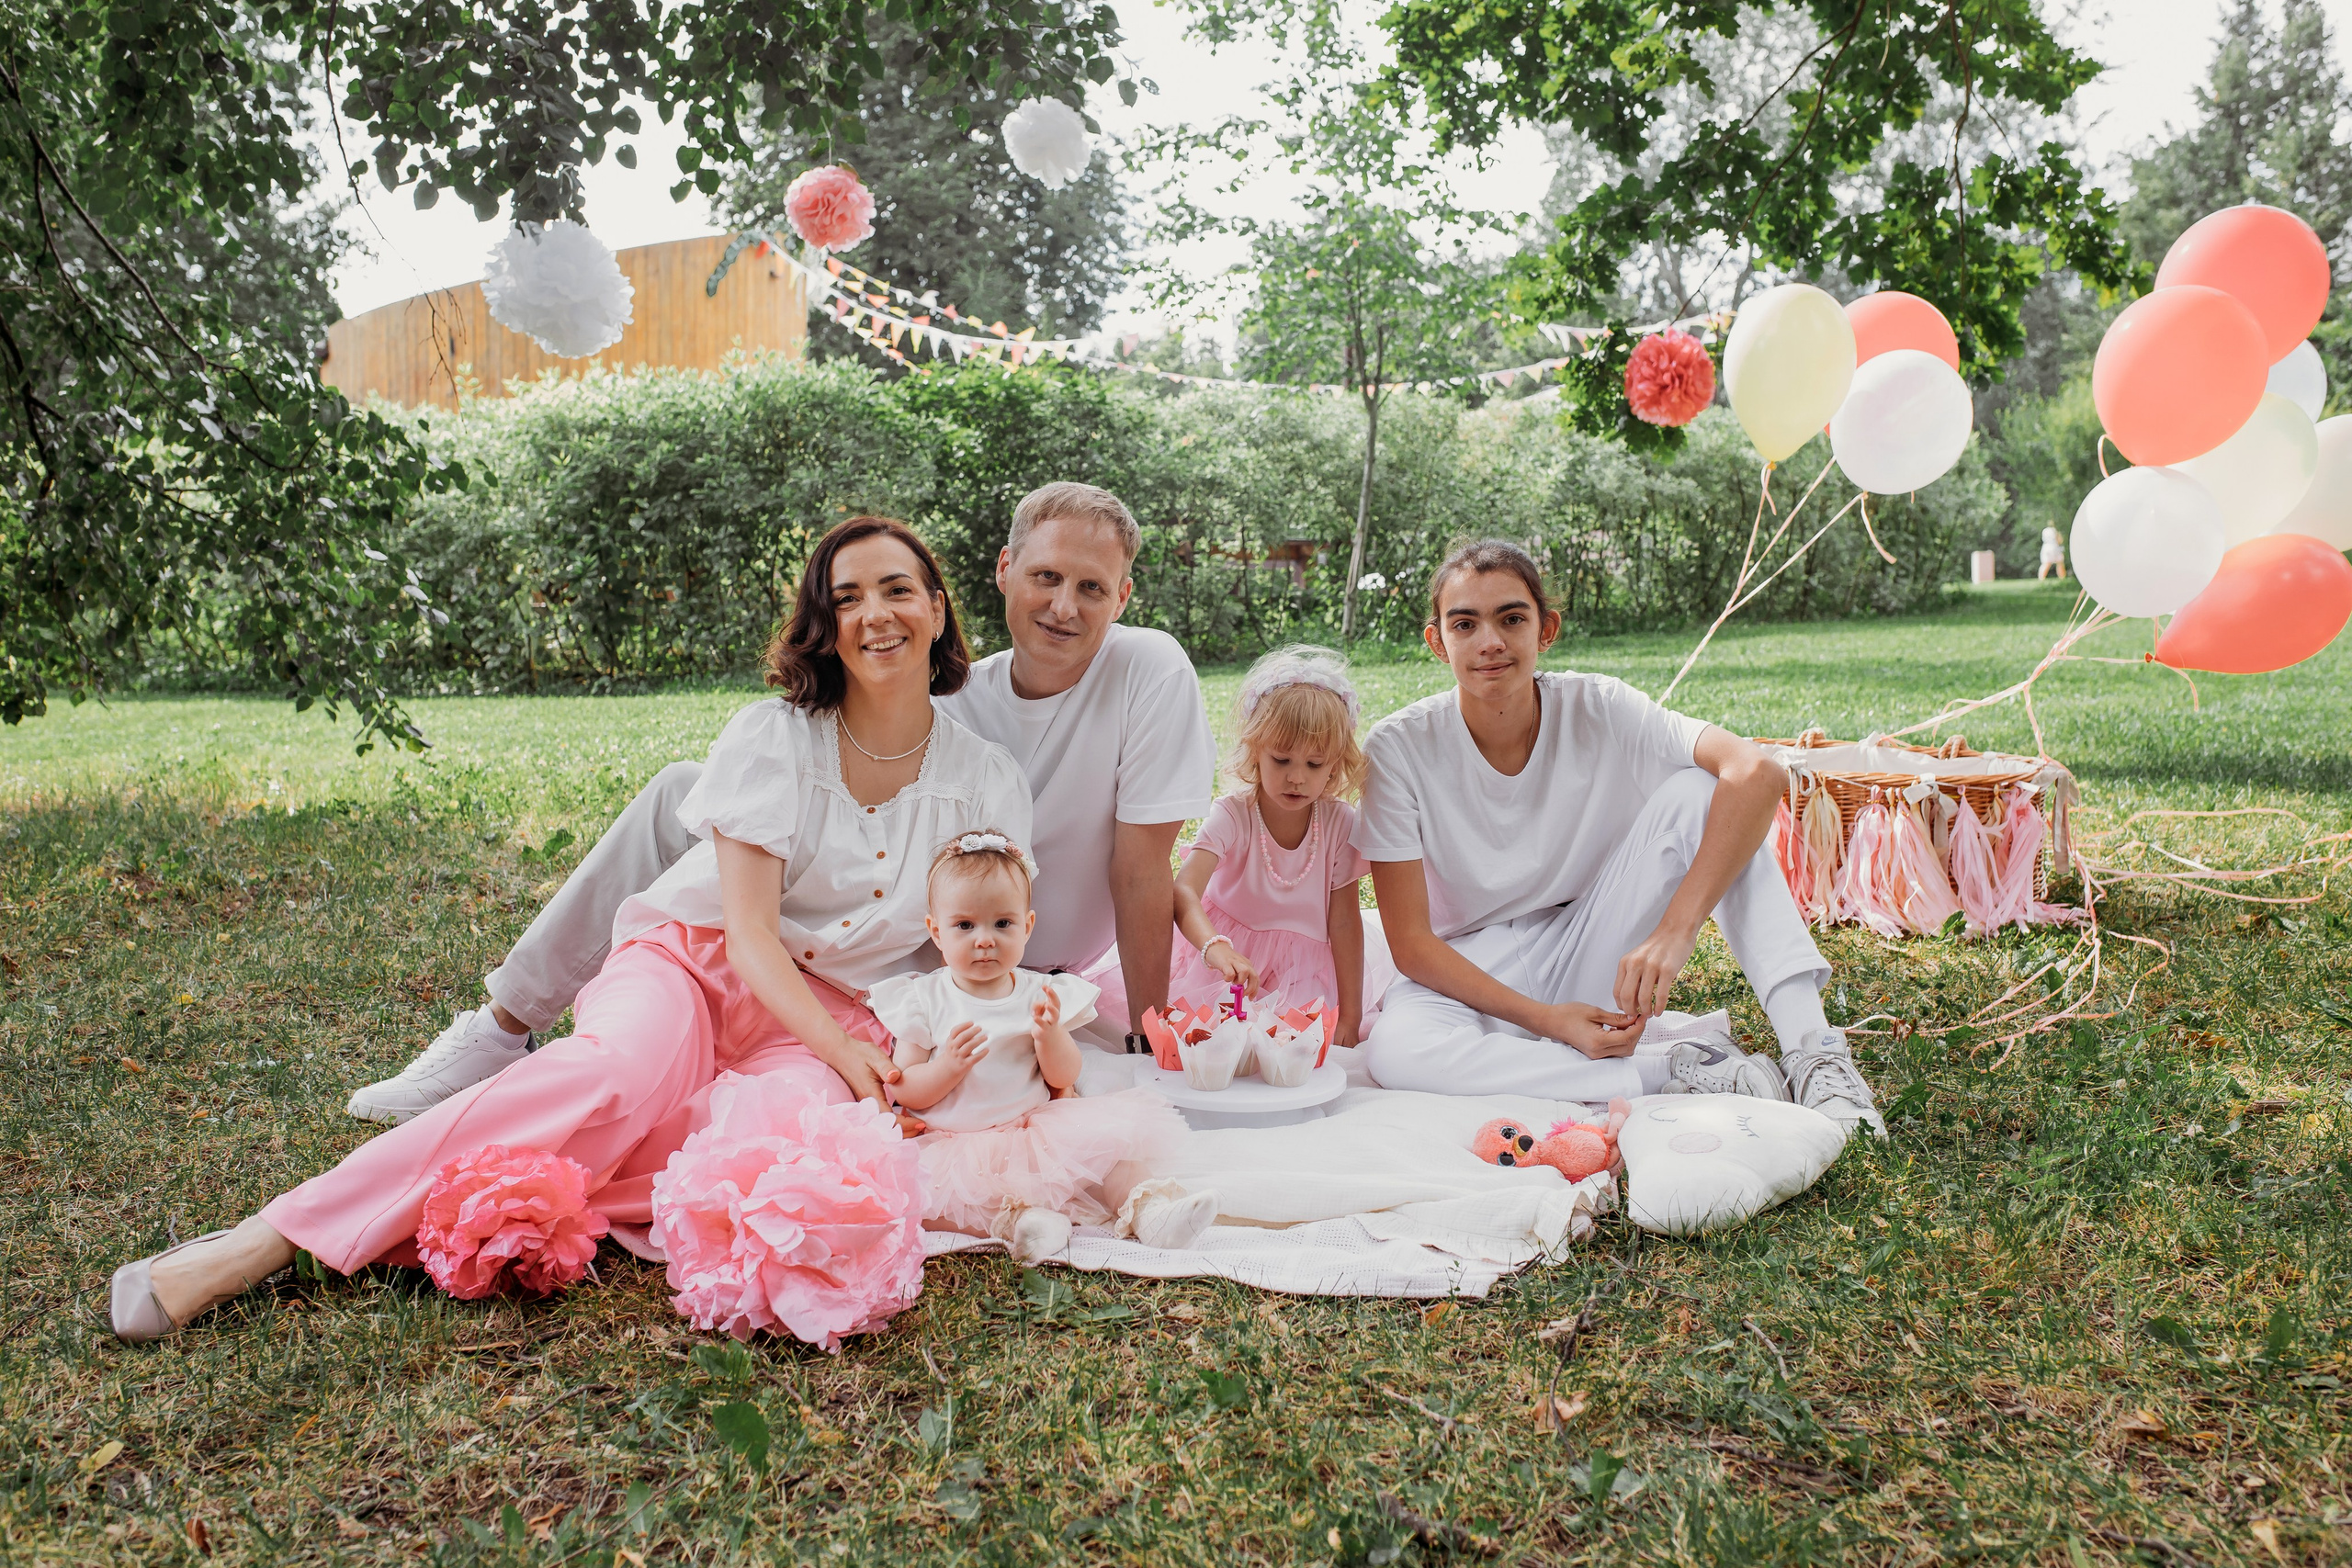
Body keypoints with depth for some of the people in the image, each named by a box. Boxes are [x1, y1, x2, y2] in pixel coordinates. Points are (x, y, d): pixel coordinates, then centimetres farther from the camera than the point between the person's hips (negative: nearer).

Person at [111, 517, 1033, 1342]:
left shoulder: (988, 783, 2)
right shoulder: (772, 739, -4)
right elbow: (748, 928, -11)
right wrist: (845, 1050, -23)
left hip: (835, 1014, 2)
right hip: (696, 965, -2)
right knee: (623, 1075, -37)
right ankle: (274, 1238, -36)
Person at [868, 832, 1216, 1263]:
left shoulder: (1041, 995, 5)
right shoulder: (922, 1000, -1)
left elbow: (1064, 1078, 3)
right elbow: (903, 1092, -4)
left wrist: (1049, 1034, -16)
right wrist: (949, 1067, -23)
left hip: (1037, 1129, 3)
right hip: (954, 1142, -2)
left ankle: (1147, 1208, -16)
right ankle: (1012, 1215, -37)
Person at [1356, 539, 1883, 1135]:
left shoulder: (1596, 708, -13)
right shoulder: (1399, 749, -16)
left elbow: (1755, 772, -28)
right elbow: (1410, 941, -15)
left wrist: (1675, 931, -39)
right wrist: (1546, 1020, -26)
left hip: (1596, 959, 1)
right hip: (1476, 978, -1)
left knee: (1697, 790, -19)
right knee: (1393, 1051, -37)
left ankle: (1810, 1046, -26)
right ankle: (1677, 1075, -26)